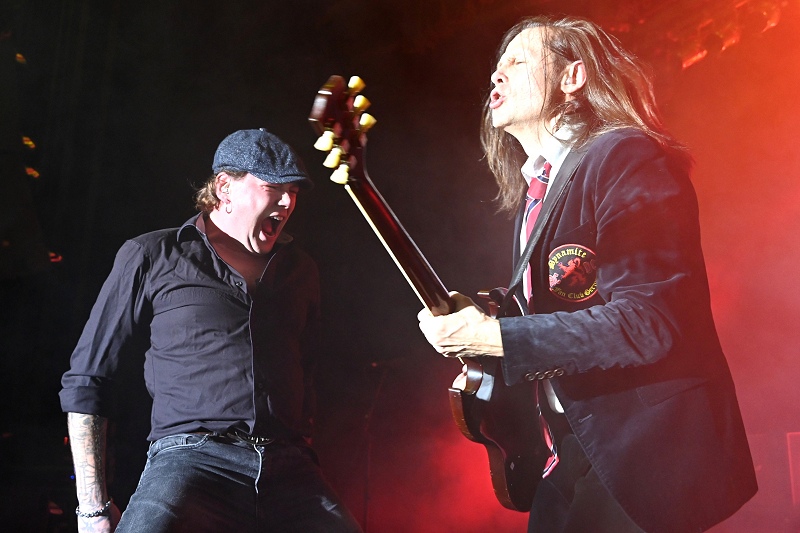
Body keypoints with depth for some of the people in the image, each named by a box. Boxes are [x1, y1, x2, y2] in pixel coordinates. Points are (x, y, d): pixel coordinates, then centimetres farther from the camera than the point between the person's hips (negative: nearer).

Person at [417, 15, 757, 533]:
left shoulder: (624, 157, -15)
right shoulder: (531, 191, 12)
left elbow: (648, 320, -25)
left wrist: (493, 336, -24)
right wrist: (472, 318, 2)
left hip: (647, 449, -8)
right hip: (571, 445, 8)